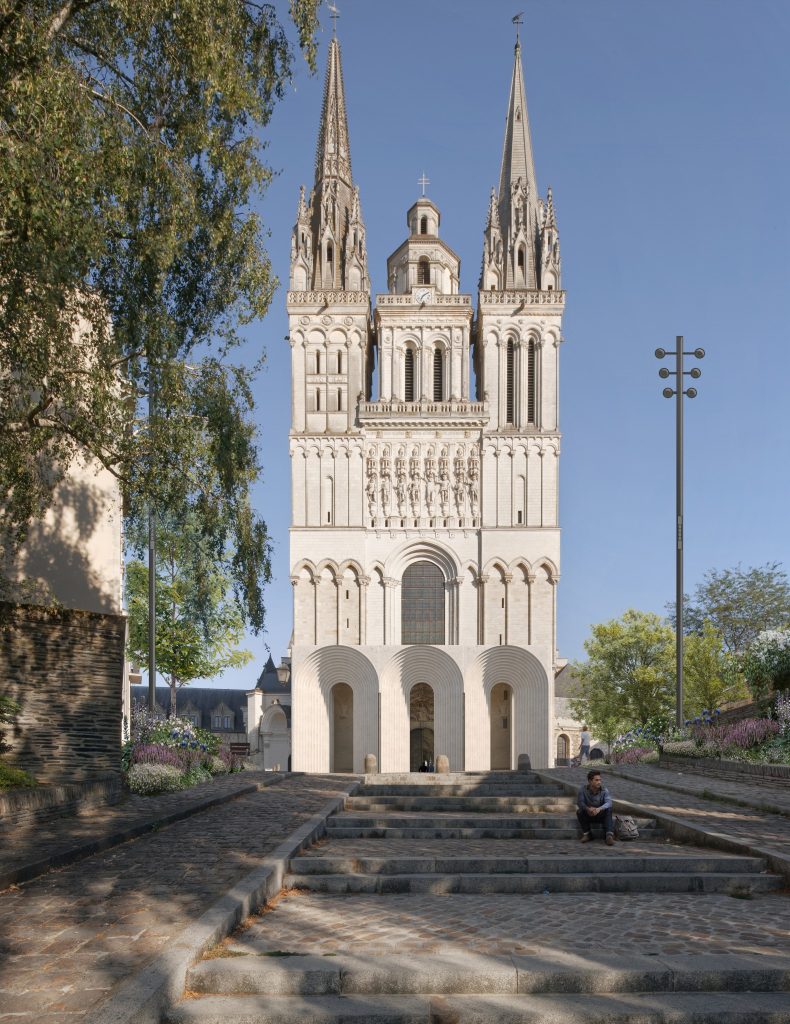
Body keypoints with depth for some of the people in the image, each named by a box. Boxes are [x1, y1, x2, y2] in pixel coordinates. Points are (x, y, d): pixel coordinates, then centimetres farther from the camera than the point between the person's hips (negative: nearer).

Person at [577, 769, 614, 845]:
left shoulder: (604, 790, -13)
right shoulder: (583, 790, -13)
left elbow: (608, 802, -26)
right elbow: (579, 802, -20)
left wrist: (599, 809, -47)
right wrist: (588, 808, -42)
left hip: (601, 815, 0)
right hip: (588, 816, 0)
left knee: (608, 810, -30)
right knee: (579, 811, -29)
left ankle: (609, 835, -37)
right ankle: (587, 834, -11)